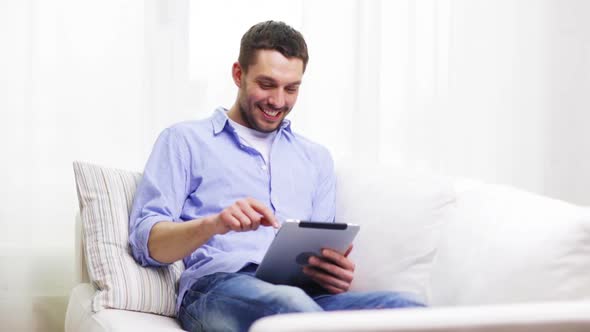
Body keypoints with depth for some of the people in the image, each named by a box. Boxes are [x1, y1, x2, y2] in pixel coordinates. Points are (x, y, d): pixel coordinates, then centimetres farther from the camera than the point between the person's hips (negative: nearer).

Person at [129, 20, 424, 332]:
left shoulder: (316, 157, 28)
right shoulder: (186, 140, 14)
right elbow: (146, 240, 2)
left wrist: (338, 273, -3)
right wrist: (214, 224, -18)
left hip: (306, 292, 4)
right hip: (218, 288, -3)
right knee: (290, 305, -40)